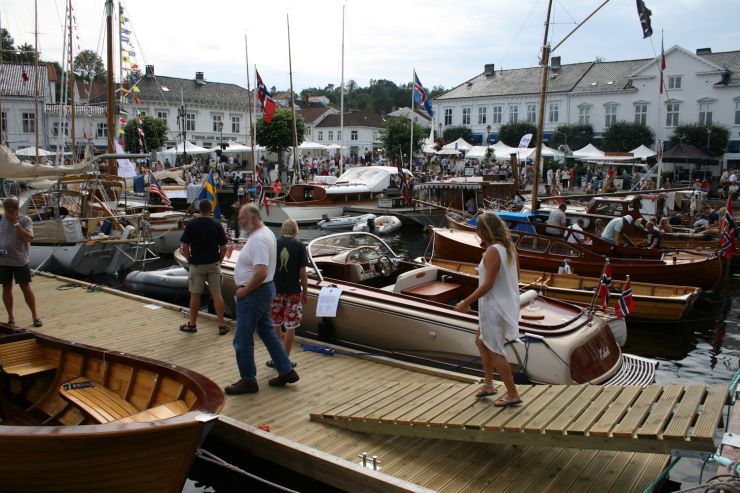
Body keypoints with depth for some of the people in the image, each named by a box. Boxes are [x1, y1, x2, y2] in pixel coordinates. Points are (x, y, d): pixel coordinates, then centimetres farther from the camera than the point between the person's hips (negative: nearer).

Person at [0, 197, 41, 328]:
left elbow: (28, 238, -17)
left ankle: (35, 315, 14)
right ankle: (11, 317, 19)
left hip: (20, 260, -3)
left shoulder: (25, 220, -5)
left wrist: (16, 223, -21)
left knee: (26, 288, 2)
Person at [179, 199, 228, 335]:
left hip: (197, 265, -1)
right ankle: (222, 325, 4)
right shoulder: (217, 225, -4)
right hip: (214, 265, 1)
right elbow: (223, 248, -2)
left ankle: (192, 324, 20)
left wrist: (190, 260, 8)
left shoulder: (191, 224, -8)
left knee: (195, 295, 9)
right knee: (217, 295, 4)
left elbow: (185, 248, -8)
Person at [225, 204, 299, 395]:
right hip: (263, 290, 10)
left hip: (254, 293, -10)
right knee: (268, 333, 17)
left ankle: (248, 381, 13)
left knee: (243, 339, 1)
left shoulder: (259, 239, -23)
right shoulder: (265, 232, 10)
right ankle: (286, 371, 24)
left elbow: (261, 273, -32)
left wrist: (244, 290, -19)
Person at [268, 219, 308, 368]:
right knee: (290, 327, 6)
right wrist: (305, 293, 3)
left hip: (275, 290, 2)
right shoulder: (300, 247, -6)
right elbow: (302, 273, -7)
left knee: (275, 324, 17)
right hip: (293, 291, -2)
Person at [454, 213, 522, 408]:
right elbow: (515, 276, 12)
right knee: (481, 342, 23)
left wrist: (466, 302, -17)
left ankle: (513, 395, 15)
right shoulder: (509, 247, 4)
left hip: (494, 307, -9)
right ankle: (488, 384, 30)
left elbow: (487, 284, -24)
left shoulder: (492, 251, -22)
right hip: (507, 304, 9)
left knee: (496, 352, 4)